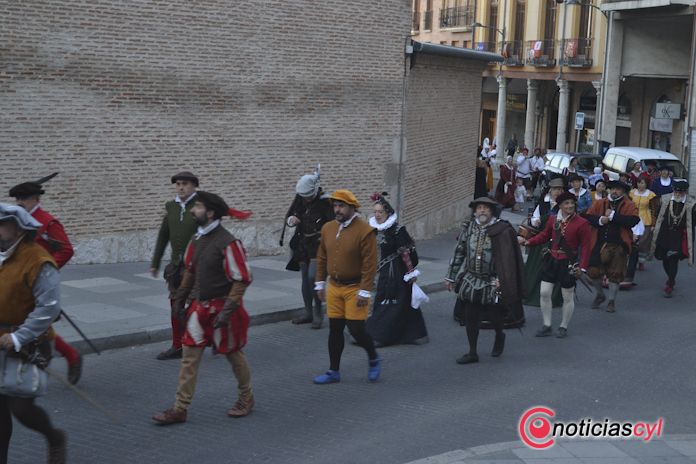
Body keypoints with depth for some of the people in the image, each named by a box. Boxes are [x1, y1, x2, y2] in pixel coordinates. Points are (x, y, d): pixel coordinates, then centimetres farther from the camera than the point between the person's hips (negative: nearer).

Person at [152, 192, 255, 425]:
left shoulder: (227, 243, -20)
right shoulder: (196, 239, 5)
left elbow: (242, 279, -19)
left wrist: (228, 310, -22)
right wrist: (180, 299, 15)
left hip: (222, 308, -7)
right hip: (200, 307, 7)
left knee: (233, 353, 10)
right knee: (189, 355, 3)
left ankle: (246, 398, 32)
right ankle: (180, 409, 7)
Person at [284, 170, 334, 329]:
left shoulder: (324, 202, -13)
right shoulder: (299, 200, 3)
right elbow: (288, 216, 12)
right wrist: (290, 220, -11)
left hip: (319, 244, -6)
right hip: (303, 244, 6)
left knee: (313, 277, -16)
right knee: (305, 279, 11)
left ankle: (318, 313, -4)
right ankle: (308, 312, 22)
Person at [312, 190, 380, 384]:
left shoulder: (365, 231, -14)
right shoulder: (328, 228, 6)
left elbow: (370, 264, -16)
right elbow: (322, 258, 14)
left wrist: (365, 292, -19)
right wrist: (320, 283, 12)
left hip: (355, 289, -6)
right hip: (334, 287, 6)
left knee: (356, 328, -6)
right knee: (335, 329, 9)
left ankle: (374, 360, 21)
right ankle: (334, 371, 19)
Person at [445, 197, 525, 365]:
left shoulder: (502, 230, -10)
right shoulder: (468, 228, 4)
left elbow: (507, 258, -11)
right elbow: (459, 253, 10)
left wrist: (501, 280, -18)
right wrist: (451, 277, 11)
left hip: (492, 283, -4)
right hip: (471, 280, 4)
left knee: (494, 314, 4)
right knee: (470, 317, 4)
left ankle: (499, 336, 38)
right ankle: (472, 353, 15)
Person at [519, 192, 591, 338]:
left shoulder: (582, 223, -11)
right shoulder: (553, 219, 2)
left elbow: (585, 247, -10)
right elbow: (544, 235, 12)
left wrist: (582, 266, -16)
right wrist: (528, 241, -3)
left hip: (568, 264, -4)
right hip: (552, 260, 4)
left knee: (568, 297, 8)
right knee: (545, 293, 2)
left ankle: (563, 327, 23)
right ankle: (547, 326, 15)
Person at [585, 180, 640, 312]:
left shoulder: (628, 206, 1)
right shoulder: (599, 204, 10)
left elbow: (634, 220, -17)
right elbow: (587, 217, 2)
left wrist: (613, 215, -16)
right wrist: (600, 220, -17)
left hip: (618, 246, -3)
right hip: (599, 244, 3)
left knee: (615, 274, 1)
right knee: (593, 271, 2)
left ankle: (612, 301, 18)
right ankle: (600, 294, 28)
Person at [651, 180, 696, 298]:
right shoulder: (664, 199, -2)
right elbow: (659, 216, 8)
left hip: (679, 237, -3)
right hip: (664, 235, 3)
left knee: (673, 260, -7)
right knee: (665, 259, 13)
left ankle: (670, 286, 5)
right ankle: (671, 279, 40)